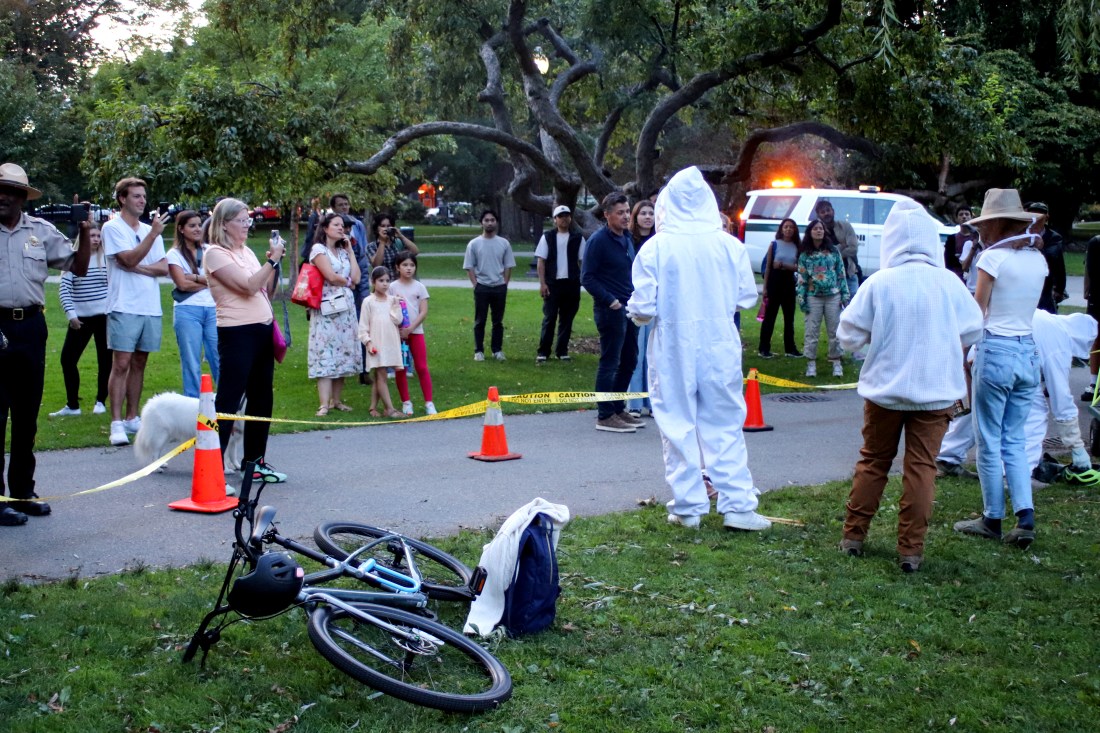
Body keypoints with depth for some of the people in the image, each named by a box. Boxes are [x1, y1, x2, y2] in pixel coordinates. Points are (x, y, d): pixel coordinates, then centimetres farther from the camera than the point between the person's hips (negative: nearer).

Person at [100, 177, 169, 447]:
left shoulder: (150, 229, 14)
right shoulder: (113, 227, -2)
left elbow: (164, 268, 6)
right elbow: (129, 259, -15)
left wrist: (137, 267, -9)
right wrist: (153, 234, -21)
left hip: (151, 308, 6)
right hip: (124, 307, -6)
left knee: (139, 364, 10)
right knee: (121, 364, -8)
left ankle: (132, 418, 17)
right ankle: (117, 423, -8)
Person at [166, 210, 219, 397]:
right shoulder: (175, 254, 3)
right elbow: (183, 284, -8)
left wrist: (194, 277, -8)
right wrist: (208, 281, -1)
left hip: (212, 310, 3)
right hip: (187, 311, -3)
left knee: (220, 360, -2)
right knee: (191, 363, 1)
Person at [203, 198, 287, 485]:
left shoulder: (246, 251, 15)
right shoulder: (216, 254, -10)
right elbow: (249, 286, -18)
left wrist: (274, 261, 8)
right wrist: (273, 260, -15)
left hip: (262, 330, 9)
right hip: (237, 333, -9)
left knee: (262, 398, 14)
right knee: (228, 401, -9)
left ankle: (255, 461, 25)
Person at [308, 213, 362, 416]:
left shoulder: (343, 251, 18)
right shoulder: (318, 249, -2)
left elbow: (356, 278, 5)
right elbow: (331, 276, -14)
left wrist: (349, 250, 8)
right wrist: (348, 282, 5)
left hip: (346, 307, 7)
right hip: (326, 308, -7)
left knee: (342, 353, 6)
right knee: (325, 353, -11)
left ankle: (336, 400, 12)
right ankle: (324, 405, -16)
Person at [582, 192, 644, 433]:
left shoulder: (627, 238, 12)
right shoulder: (598, 240, -12)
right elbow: (587, 278, -13)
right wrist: (610, 301, -18)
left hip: (629, 309, 8)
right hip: (611, 310, -8)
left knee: (629, 361, 14)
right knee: (610, 363, -4)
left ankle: (618, 408, 26)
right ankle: (604, 416, 3)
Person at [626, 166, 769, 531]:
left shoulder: (655, 248, -10)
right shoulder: (729, 245, -4)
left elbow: (643, 308, -11)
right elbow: (747, 297, 3)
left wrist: (634, 310, 12)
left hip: (673, 349, -2)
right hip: (720, 348, 2)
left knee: (678, 427, 9)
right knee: (725, 425, 10)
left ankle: (688, 507, 12)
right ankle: (737, 505, 8)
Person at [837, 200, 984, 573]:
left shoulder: (878, 283, -11)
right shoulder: (949, 283, -7)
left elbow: (849, 335, -7)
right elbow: (972, 332, 3)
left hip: (885, 388, 0)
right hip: (936, 390, 0)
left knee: (872, 461, 15)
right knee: (921, 466, 6)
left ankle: (853, 535, 22)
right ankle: (911, 548, 6)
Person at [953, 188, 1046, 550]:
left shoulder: (994, 257, -11)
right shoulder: (1038, 259, 7)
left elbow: (977, 314, -9)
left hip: (995, 351, -6)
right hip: (1028, 352, 6)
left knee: (989, 441, 5)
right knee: (1014, 440, 13)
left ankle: (992, 519, 12)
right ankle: (1025, 516, 1)